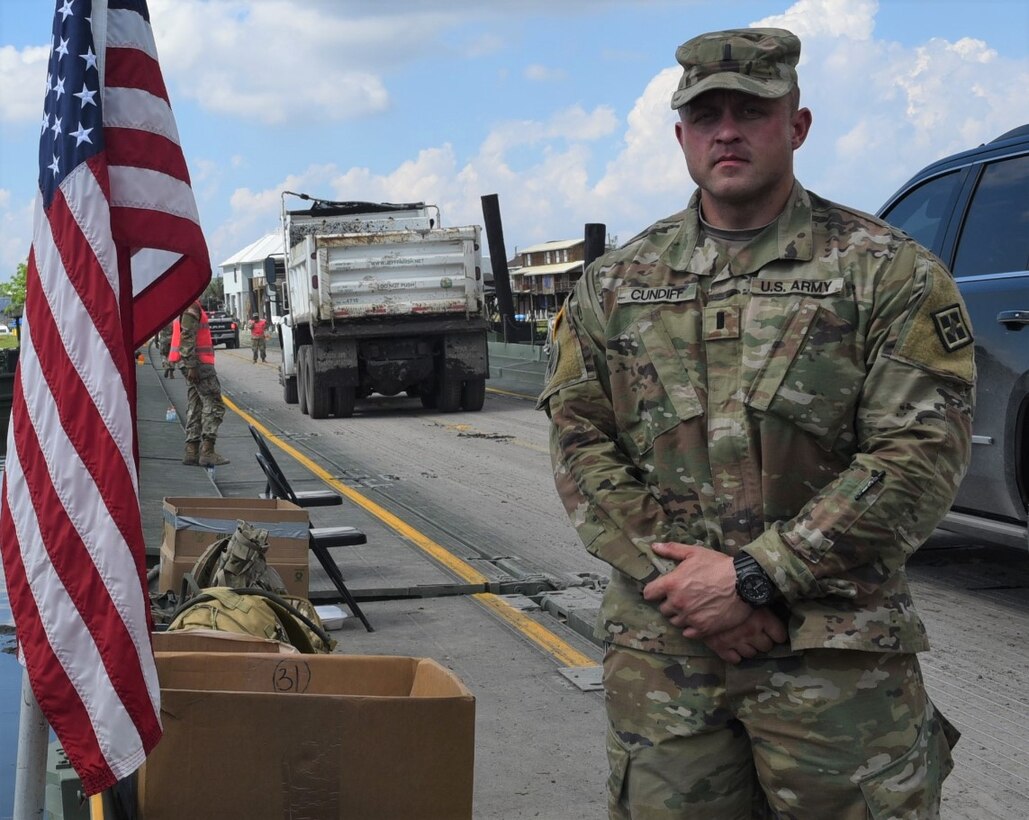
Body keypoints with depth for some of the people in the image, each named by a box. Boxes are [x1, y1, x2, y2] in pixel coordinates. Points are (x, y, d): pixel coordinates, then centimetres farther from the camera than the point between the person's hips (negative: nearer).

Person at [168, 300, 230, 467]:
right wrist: (192, 366, -23)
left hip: (193, 365, 10)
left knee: (195, 407, 10)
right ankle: (207, 452, -15)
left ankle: (192, 451, 10)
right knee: (214, 405, -10)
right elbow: (187, 337, -21)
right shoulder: (191, 306, -13)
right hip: (199, 362, -10)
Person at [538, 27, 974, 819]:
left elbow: (922, 454, -9)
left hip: (835, 652, -2)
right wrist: (678, 576, -10)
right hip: (658, 649, 3)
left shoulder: (888, 271, -1)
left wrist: (754, 576, -13)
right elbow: (580, 441, 4)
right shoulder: (614, 284, 10)